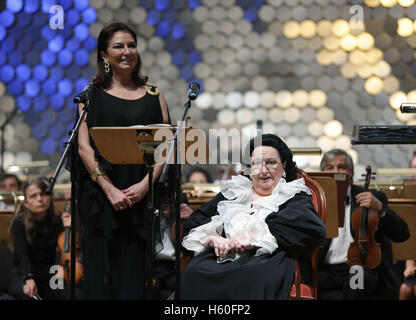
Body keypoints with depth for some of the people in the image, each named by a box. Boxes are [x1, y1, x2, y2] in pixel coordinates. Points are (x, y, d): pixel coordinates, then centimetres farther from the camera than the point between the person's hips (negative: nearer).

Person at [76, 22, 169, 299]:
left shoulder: (153, 94, 13)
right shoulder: (93, 94, 7)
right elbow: (84, 146, -2)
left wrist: (145, 184, -10)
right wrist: (110, 189, -14)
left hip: (143, 196, 1)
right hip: (101, 192, -1)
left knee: (135, 270, -2)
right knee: (103, 267, -3)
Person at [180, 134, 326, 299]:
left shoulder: (295, 197, 20)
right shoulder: (232, 192, 30)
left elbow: (313, 228, -3)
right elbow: (194, 222, 22)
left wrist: (256, 238, -12)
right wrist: (211, 238, -4)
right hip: (221, 258, 3)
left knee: (259, 277, -43)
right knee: (193, 273, -34)